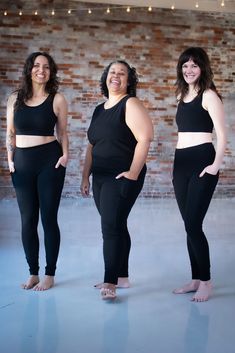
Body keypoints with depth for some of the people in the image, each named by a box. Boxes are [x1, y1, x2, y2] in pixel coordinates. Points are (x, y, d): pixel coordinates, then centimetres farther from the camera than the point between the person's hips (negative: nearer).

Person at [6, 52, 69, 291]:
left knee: (48, 218, 2)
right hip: (22, 163, 3)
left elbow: (62, 133, 6)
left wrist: (65, 155, -8)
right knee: (27, 220, 8)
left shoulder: (57, 99, 1)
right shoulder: (15, 99, 8)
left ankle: (49, 274, 15)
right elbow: (10, 133, 12)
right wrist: (10, 159, 3)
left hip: (49, 161, -3)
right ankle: (33, 272, 22)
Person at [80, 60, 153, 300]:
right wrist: (85, 176, 15)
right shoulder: (99, 110, 16)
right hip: (100, 178, 8)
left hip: (122, 179, -7)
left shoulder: (130, 104, -7)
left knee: (112, 227, -12)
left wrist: (133, 173, -20)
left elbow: (145, 139, -17)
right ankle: (122, 277, 22)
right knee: (116, 227, 12)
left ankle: (110, 283, -7)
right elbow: (92, 146, 19)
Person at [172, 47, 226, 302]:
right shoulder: (182, 96, 17)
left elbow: (222, 134, -11)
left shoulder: (208, 95, -5)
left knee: (193, 224, -10)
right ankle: (196, 278, 19)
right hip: (182, 164, 7)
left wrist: (216, 165, -19)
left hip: (201, 162, -7)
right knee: (190, 225, 9)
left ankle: (206, 281, 4)